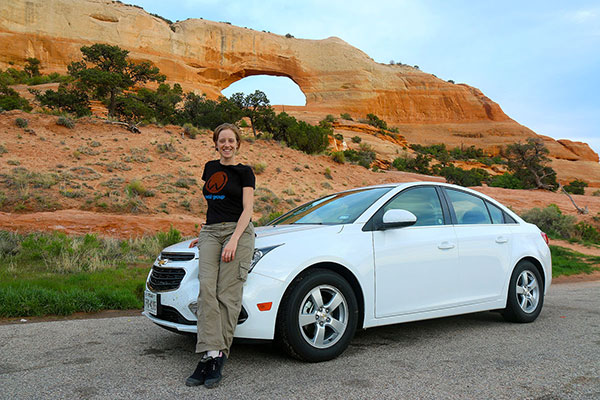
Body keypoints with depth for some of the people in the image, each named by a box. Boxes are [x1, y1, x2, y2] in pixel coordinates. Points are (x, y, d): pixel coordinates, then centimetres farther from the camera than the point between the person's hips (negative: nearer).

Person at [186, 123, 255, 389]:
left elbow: (247, 209, -5)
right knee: (207, 289, -15)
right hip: (210, 232, 4)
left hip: (238, 232, -4)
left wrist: (234, 240, -18)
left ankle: (218, 359, -8)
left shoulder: (244, 172, 3)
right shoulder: (210, 168, 18)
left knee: (228, 294, -11)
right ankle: (211, 354, -19)